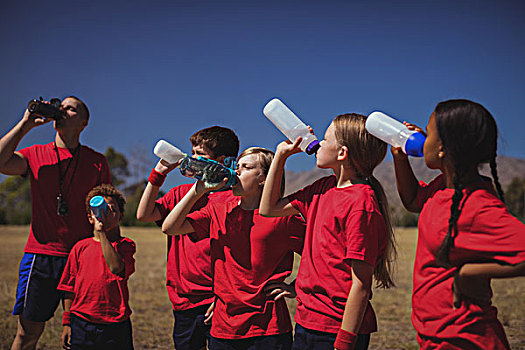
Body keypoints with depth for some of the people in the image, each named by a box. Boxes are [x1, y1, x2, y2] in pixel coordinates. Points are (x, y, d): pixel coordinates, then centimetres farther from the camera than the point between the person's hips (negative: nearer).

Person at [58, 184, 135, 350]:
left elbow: (117, 268, -21)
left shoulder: (125, 245, 0)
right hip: (82, 322, 2)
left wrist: (101, 233, -17)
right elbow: (70, 288, 9)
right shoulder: (81, 247, 6)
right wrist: (67, 323, 6)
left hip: (115, 325, -2)